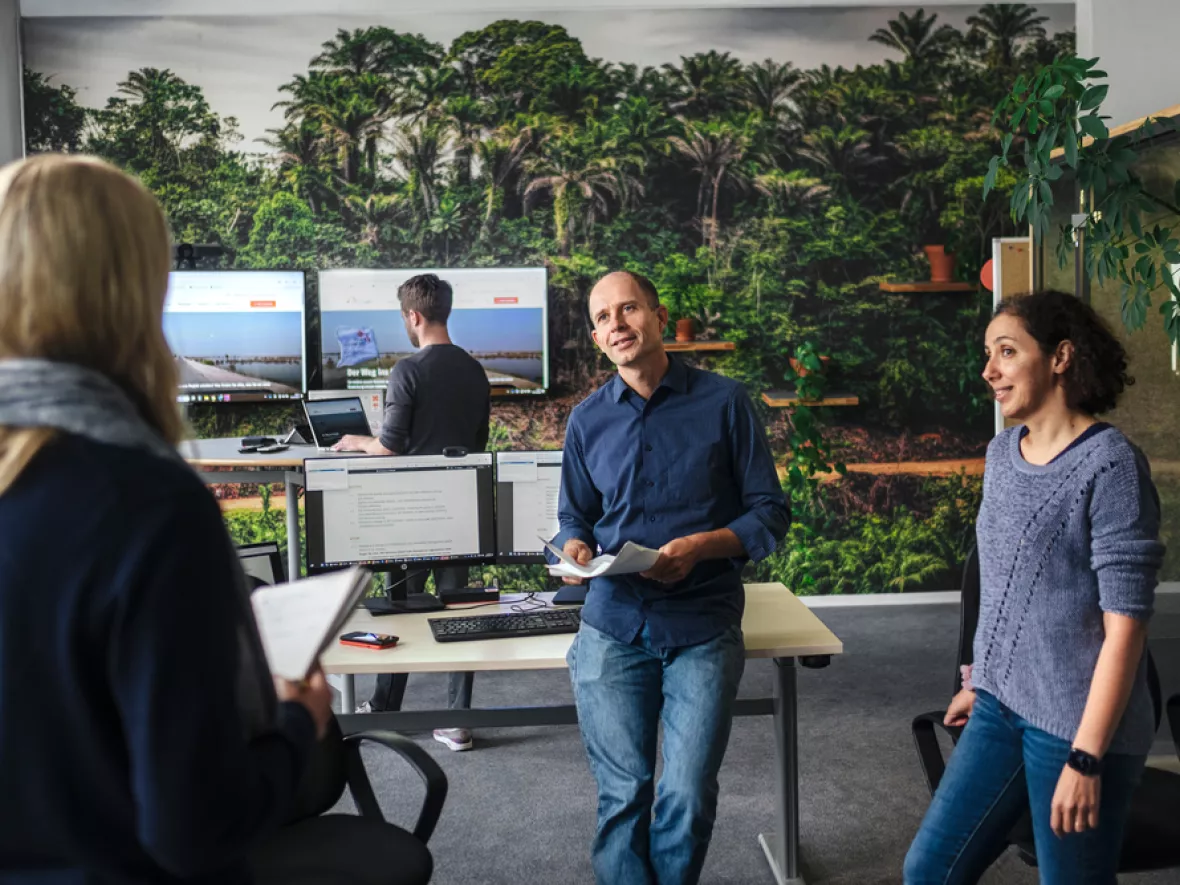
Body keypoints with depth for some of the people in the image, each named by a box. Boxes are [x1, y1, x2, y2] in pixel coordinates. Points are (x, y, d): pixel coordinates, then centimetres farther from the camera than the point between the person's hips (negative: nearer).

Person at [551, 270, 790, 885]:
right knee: (622, 796, 2)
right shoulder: (588, 419, 8)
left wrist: (700, 546, -16)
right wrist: (576, 551, -5)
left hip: (703, 629, -2)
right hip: (613, 626, 2)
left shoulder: (723, 402, -1)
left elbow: (770, 514, 0)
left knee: (688, 799, -3)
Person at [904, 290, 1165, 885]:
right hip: (1001, 709, 7)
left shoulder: (1109, 466, -15)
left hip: (1077, 724, -7)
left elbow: (1125, 624, -17)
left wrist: (1086, 758, -18)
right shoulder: (1002, 454, 7)